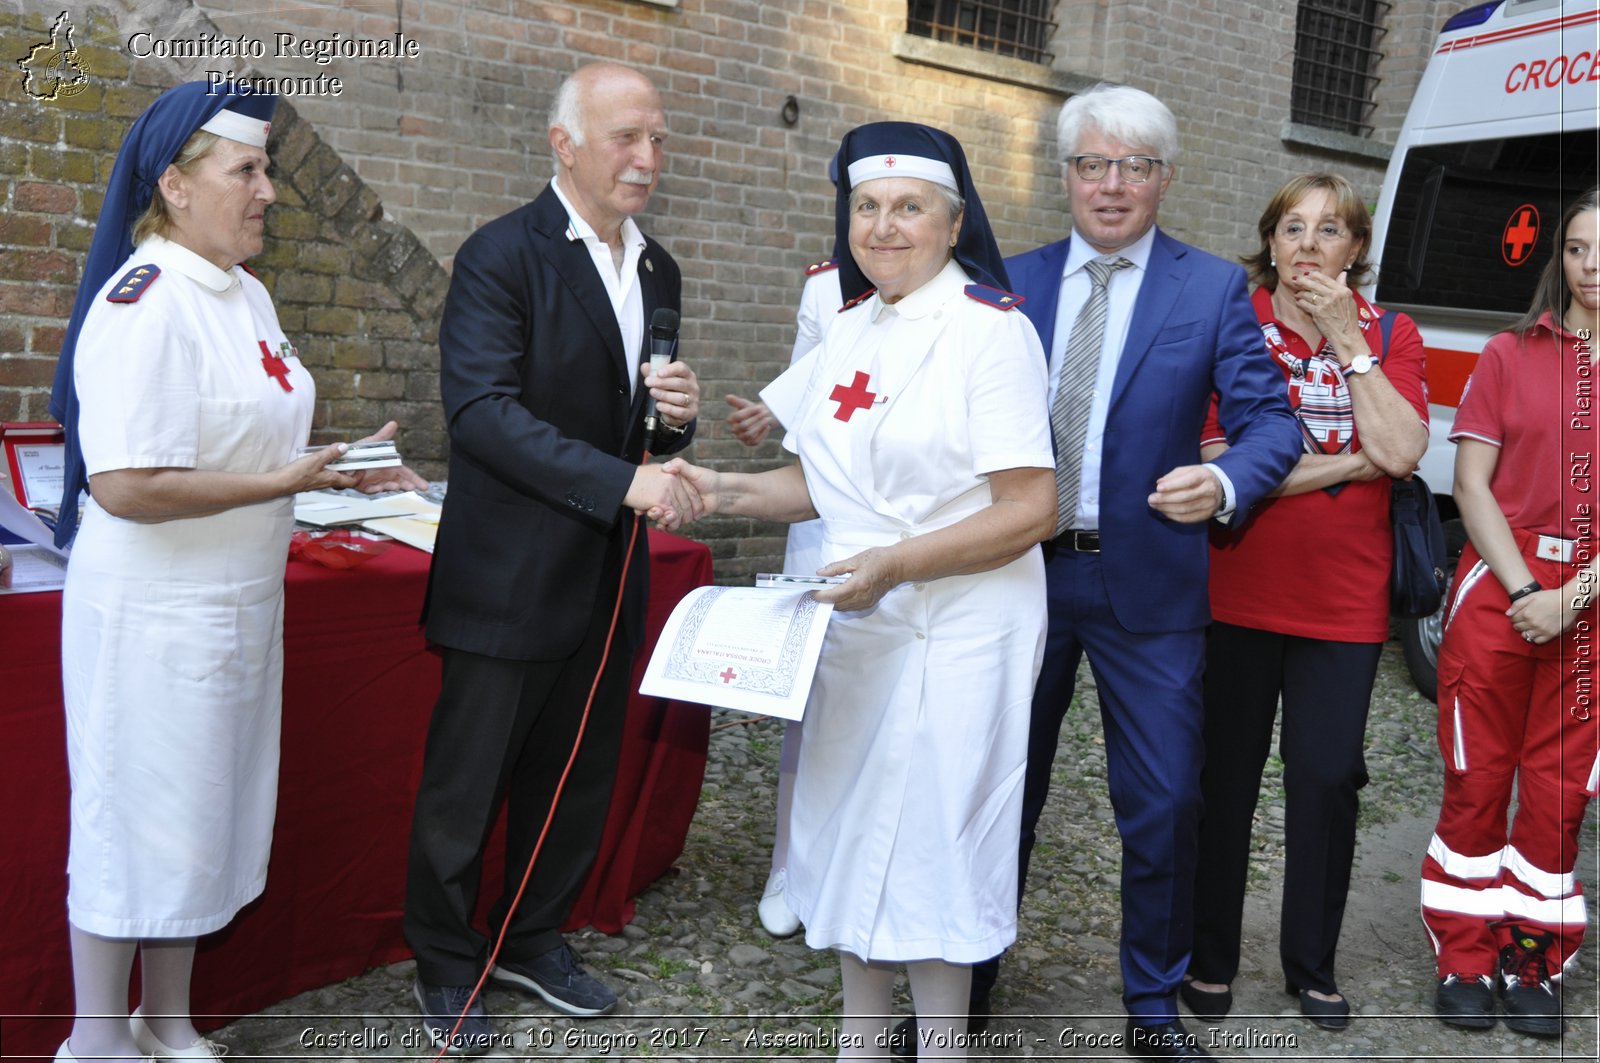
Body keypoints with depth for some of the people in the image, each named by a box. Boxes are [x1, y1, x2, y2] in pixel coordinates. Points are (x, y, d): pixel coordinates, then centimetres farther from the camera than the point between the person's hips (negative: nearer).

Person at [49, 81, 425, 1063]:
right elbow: (124, 484, -27)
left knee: (203, 818, 18)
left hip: (238, 604, 9)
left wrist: (339, 467, 3)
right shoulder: (145, 304, -20)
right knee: (136, 823, 6)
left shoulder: (246, 293, 9)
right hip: (156, 614, -9)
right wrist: (283, 482, -21)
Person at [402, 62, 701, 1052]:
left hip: (610, 574, 7)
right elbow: (481, 409, -21)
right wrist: (621, 481, -27)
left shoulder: (659, 271, 11)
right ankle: (446, 963, 28)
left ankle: (536, 938, 38)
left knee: (581, 776, 18)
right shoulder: (503, 256, -11)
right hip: (511, 573, -7)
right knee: (468, 782, 8)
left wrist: (678, 414, -6)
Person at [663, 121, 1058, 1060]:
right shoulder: (853, 328, 9)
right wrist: (727, 492, 0)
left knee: (929, 842, 3)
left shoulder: (993, 331, -12)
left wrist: (892, 565, -24)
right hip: (857, 625, 7)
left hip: (953, 631, -7)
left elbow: (1030, 509, -17)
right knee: (853, 831, 15)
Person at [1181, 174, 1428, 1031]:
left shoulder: (1391, 335, 5)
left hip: (1343, 604, 2)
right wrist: (1348, 462, -11)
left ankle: (1311, 967, 27)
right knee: (1225, 779, 8)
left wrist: (1348, 339, -11)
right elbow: (1215, 461, -12)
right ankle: (1209, 960, 26)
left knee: (1326, 780, 7)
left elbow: (1401, 453, -11)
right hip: (1239, 596, -1)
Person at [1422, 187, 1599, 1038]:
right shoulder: (1512, 355, 5)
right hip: (1499, 584, 0)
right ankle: (1465, 961, 17)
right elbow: (1471, 482, -1)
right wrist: (1522, 589, -11)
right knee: (1477, 780, 4)